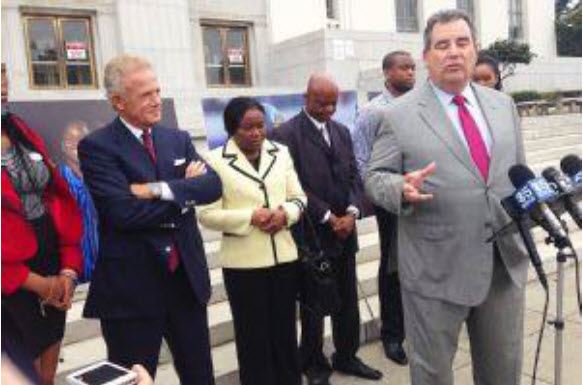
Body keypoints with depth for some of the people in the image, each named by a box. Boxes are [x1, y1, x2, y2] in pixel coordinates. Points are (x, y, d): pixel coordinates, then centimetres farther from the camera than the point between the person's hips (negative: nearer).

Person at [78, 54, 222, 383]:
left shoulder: (179, 139, 8)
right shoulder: (97, 146, -9)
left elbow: (213, 185, -7)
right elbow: (123, 212, -22)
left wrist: (159, 189, -19)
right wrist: (185, 191, -12)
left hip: (187, 277, 5)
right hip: (131, 286, -5)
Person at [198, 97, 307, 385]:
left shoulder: (280, 153, 6)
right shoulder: (216, 160, -7)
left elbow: (299, 197, 9)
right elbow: (207, 214, -9)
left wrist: (285, 213, -13)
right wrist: (250, 217, -19)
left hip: (284, 256, 4)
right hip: (244, 262, -4)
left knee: (285, 330, 16)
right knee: (253, 335, 9)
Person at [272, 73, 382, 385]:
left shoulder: (341, 131, 12)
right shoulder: (287, 134, -9)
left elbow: (354, 176, 10)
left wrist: (352, 212, -6)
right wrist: (328, 218, -14)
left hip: (345, 229, 6)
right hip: (312, 233, -6)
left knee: (348, 300, 14)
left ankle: (346, 356, 31)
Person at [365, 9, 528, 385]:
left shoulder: (504, 105, 9)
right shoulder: (400, 115, -7)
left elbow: (518, 172, 16)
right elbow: (375, 178, -5)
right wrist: (402, 188, -25)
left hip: (506, 263, 5)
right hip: (436, 269, -4)